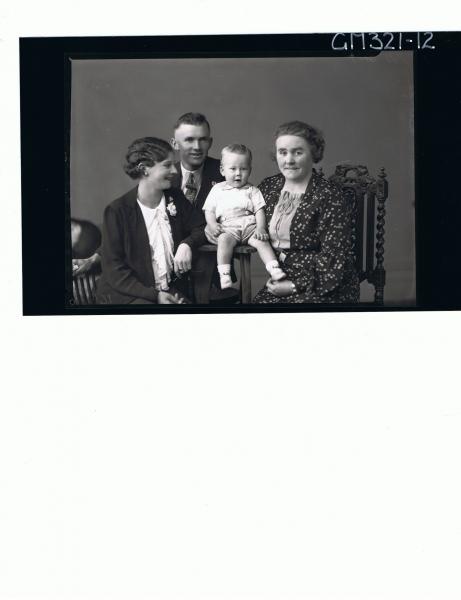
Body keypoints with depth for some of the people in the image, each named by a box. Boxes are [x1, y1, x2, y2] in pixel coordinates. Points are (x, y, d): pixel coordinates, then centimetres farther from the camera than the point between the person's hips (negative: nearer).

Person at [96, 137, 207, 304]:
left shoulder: (176, 199, 9)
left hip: (170, 292, 5)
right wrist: (154, 295, -17)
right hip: (127, 295, -4)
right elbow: (113, 270, -8)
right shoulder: (118, 211, -6)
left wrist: (187, 244, -9)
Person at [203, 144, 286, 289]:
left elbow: (259, 210, 8)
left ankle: (275, 271, -35)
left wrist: (261, 227, -10)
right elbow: (209, 210, 14)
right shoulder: (217, 189, 19)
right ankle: (224, 275, -39)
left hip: (250, 225, 1)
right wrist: (212, 225, -6)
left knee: (261, 240, -28)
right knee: (224, 239, -34)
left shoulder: (252, 190, 19)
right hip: (228, 228, -1)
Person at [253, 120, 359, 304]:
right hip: (281, 282, 5)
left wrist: (296, 286, -14)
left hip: (326, 288, -5)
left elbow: (333, 259, -13)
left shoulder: (329, 197, -10)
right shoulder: (268, 187, 8)